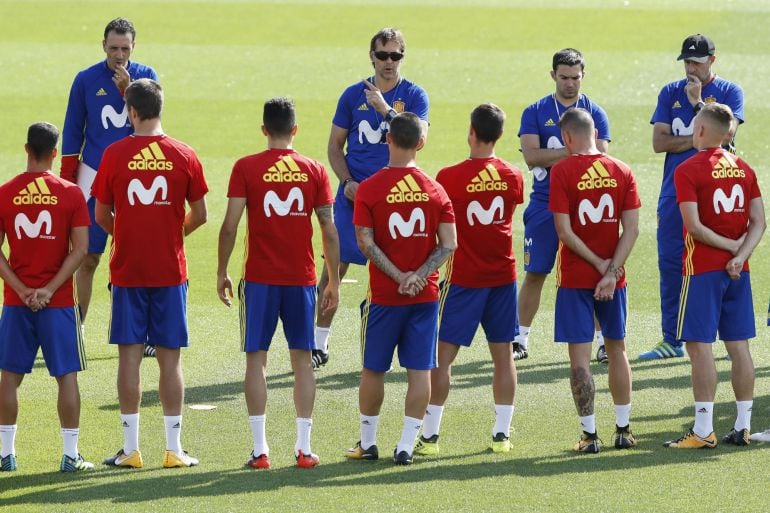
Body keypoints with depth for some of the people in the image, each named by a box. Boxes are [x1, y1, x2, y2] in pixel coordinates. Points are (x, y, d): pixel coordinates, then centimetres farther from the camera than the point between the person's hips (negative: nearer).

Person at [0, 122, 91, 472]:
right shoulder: (70, 194, -5)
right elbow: (80, 249, -9)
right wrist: (49, 289, -9)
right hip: (59, 300, -1)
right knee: (67, 375, 4)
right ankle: (71, 455, 2)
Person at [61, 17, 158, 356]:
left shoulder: (144, 76, 2)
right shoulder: (86, 80, 1)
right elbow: (72, 134, 4)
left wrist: (127, 89, -19)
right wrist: (67, 184, 0)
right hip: (94, 176, 0)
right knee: (88, 258, -2)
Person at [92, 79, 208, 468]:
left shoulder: (115, 154, -6)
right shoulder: (184, 155, -3)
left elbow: (101, 215, 0)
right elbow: (199, 215, 2)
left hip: (127, 270, -1)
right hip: (170, 269, 1)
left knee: (129, 355, 3)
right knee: (170, 358, 5)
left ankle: (131, 449, 4)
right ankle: (174, 448, 6)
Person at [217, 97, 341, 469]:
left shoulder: (246, 168, -4)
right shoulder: (314, 172, 2)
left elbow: (230, 226, -6)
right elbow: (329, 231, 3)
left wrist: (222, 272, 5)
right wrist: (334, 281, 11)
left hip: (259, 278, -2)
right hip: (301, 278, 2)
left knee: (256, 358, 3)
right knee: (302, 358, 9)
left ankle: (260, 449, -2)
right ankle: (304, 448, 7)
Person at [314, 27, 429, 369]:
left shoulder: (414, 96, 0)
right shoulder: (354, 95, 6)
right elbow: (335, 145, 10)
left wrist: (385, 109, -23)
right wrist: (347, 182, -4)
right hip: (353, 193, 1)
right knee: (335, 265, 0)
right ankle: (319, 344, 7)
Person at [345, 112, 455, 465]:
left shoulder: (369, 189, -8)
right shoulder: (435, 190, 0)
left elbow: (366, 243, -12)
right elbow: (448, 244, -4)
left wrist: (399, 277, -11)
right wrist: (418, 276, -10)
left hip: (384, 296, -2)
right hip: (425, 296, 2)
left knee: (373, 369, 11)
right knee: (419, 370, 5)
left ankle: (368, 443, 20)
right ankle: (406, 446, 2)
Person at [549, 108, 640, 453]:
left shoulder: (562, 171, -10)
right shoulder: (621, 172, 0)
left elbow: (564, 231, -14)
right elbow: (632, 228, -5)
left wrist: (600, 265, -7)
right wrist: (611, 271, -7)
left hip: (574, 278, -4)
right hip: (612, 278, 4)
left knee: (580, 356, 0)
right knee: (617, 349, 17)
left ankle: (589, 434, -1)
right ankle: (623, 429, 20)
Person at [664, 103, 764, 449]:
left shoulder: (688, 171, -9)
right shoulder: (743, 169, 9)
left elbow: (694, 226, -16)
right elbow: (758, 223, 4)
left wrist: (733, 247, -6)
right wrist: (741, 254, -6)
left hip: (702, 268, -6)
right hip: (737, 270, 6)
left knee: (699, 345, -5)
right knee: (738, 345, 9)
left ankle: (703, 431, -8)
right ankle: (743, 426, 10)